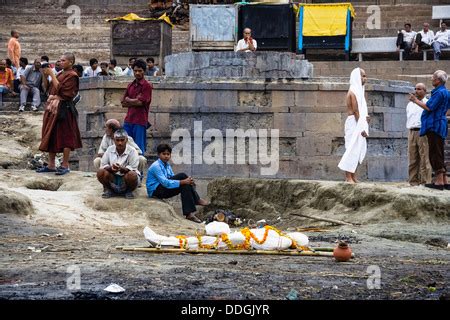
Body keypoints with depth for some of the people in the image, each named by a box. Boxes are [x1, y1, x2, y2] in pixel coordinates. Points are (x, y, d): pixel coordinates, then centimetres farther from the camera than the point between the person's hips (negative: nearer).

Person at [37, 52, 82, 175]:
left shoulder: (72, 76, -8)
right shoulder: (60, 74, 16)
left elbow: (60, 89, -17)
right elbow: (47, 87, 17)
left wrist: (51, 74, -13)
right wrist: (45, 75, 3)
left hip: (63, 108, -9)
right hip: (52, 107, 9)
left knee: (65, 137, -4)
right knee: (50, 136, 9)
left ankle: (65, 166, 0)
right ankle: (51, 165, 14)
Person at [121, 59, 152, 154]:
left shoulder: (147, 85, -3)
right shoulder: (130, 86, 16)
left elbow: (141, 102, -12)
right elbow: (123, 103, 12)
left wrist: (128, 100, 3)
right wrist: (135, 101, -4)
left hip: (140, 121, -6)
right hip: (128, 120, 6)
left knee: (139, 148, -3)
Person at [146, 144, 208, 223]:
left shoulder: (167, 165, 13)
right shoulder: (156, 166, -16)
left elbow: (173, 179, 10)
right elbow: (165, 182, -26)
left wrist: (187, 182, -10)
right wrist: (183, 182, -30)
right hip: (155, 191, -8)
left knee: (185, 186, -15)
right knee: (182, 176, -20)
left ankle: (189, 213, -17)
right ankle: (196, 200, -21)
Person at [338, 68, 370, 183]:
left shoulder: (358, 90, 17)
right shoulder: (353, 91, -12)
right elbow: (355, 111, -17)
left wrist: (365, 117, 3)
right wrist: (361, 128, -18)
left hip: (358, 124, 10)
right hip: (354, 124, -10)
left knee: (358, 150, 10)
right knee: (352, 149, -10)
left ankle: (353, 177, 12)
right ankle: (348, 177, -10)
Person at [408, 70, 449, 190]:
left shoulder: (439, 93, -15)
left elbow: (429, 107, -19)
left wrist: (416, 100, -7)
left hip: (434, 126, -11)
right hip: (440, 126, 11)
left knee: (435, 154, -9)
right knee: (438, 155, 13)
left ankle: (439, 181, -11)